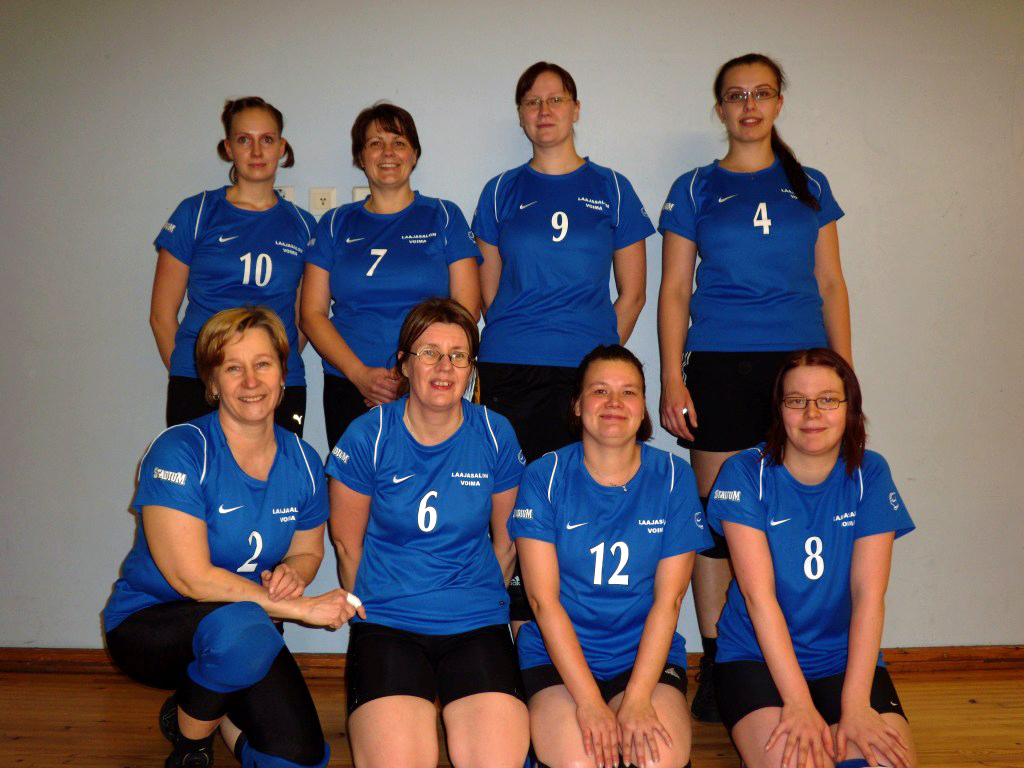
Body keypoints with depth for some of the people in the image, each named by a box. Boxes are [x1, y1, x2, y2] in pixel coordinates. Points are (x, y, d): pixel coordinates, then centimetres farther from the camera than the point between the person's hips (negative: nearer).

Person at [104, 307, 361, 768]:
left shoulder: (302, 462, -3)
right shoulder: (179, 451, -19)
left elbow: (307, 552, 11)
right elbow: (192, 578, -24)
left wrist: (291, 572, -14)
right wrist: (301, 607, -23)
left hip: (246, 635, 5)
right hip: (148, 621, -4)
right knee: (241, 625, -38)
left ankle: (215, 706, 21)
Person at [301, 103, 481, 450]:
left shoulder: (444, 217, 8)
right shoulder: (336, 224, 12)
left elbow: (466, 308, 0)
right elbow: (312, 313, 6)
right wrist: (361, 374, -9)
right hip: (348, 387, 2)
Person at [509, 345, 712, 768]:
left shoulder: (674, 477, -2)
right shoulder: (544, 477, -5)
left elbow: (667, 601, -5)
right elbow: (544, 600, -9)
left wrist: (637, 699, -15)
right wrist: (589, 702, -17)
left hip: (648, 654, 1)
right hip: (557, 653, -1)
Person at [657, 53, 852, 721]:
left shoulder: (809, 186, 14)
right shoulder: (695, 189, 8)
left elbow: (832, 285, 13)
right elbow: (674, 291, 5)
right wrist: (672, 380, -4)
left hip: (801, 361, 2)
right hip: (720, 366, -1)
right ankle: (716, 662, 13)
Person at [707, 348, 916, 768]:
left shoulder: (869, 474, -2)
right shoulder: (745, 474, -9)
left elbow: (868, 595, -8)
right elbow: (759, 595, -15)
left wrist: (855, 704, -17)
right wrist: (798, 702, -21)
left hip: (847, 657, 3)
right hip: (756, 657, -2)